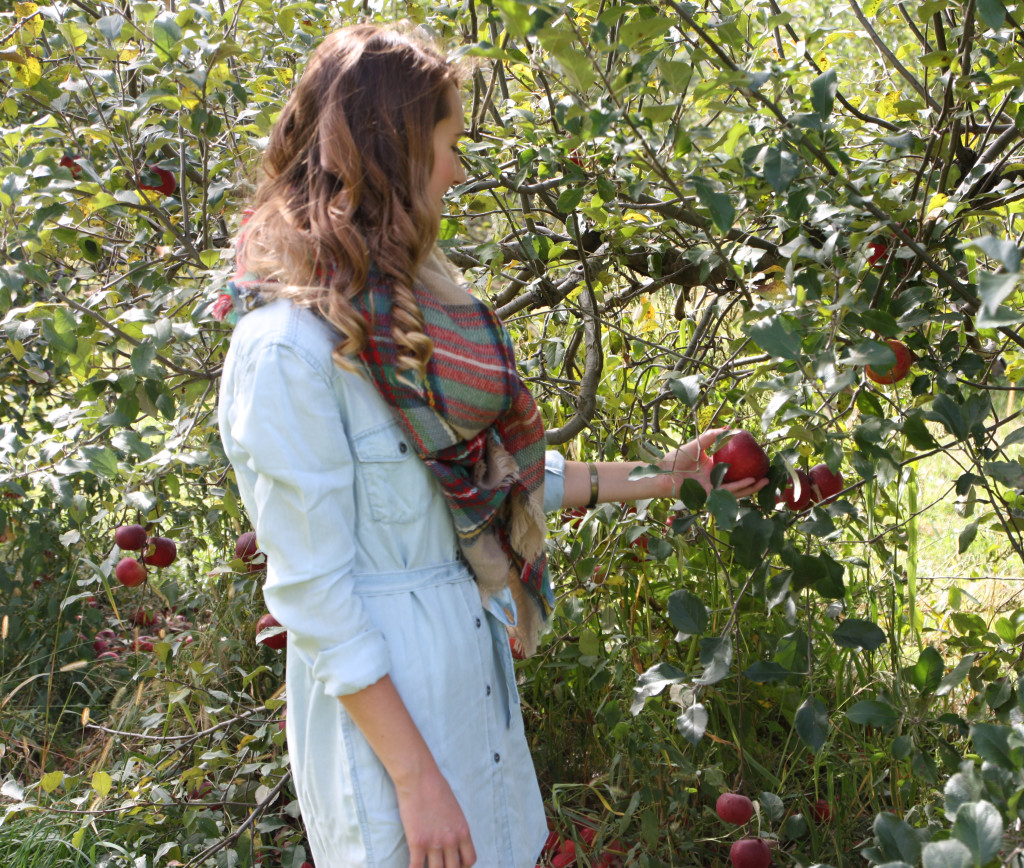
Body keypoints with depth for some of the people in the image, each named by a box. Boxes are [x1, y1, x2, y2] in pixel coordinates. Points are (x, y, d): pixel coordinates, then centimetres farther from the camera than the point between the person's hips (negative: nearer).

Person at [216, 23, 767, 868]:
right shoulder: (289, 345, -22)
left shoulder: (408, 302, 6)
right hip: (386, 695, -8)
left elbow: (502, 470, 13)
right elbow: (312, 596, -21)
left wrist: (657, 478, 16)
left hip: (473, 665, 8)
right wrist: (415, 779, -19)